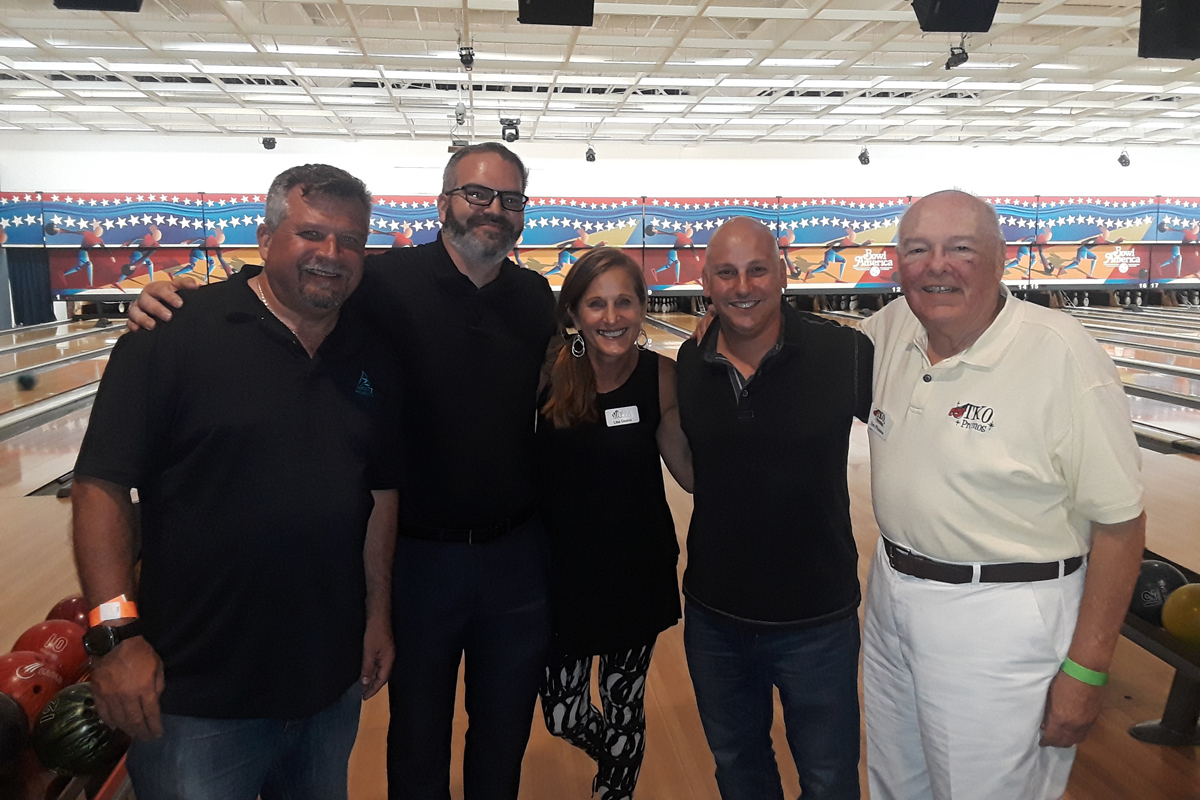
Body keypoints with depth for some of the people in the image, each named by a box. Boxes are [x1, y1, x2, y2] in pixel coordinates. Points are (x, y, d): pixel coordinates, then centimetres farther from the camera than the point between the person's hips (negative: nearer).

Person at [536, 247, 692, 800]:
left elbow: (692, 475, -12)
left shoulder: (661, 376, -11)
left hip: (637, 568, 0)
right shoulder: (548, 375, -12)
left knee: (624, 707, 18)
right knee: (563, 717, 13)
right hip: (564, 567, 1)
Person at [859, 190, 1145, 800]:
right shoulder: (890, 327, -2)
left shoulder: (1062, 354, -19)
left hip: (1003, 620, -6)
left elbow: (1118, 523, -16)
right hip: (891, 597, 6)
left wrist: (1085, 672, -15)